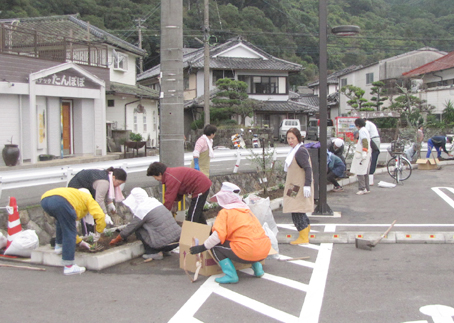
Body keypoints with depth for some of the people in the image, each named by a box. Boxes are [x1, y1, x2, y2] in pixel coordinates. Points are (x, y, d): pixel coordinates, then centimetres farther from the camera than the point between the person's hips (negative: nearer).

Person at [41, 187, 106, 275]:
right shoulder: (87, 198, 28)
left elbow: (67, 227, 51)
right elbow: (99, 215, 9)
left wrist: (79, 242, 57)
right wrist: (99, 230, 25)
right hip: (61, 200, -7)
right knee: (69, 233, 3)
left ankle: (59, 246, 40)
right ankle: (69, 266, 3)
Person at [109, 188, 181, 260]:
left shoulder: (141, 209, -7)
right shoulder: (155, 202, 15)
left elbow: (129, 229, 1)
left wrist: (115, 241, 17)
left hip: (166, 244, -8)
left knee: (138, 229, 6)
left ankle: (153, 252, 3)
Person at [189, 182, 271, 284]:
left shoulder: (225, 212, -1)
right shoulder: (246, 209, 21)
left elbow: (218, 235, -13)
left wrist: (202, 248, -5)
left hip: (247, 254, -7)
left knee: (215, 246, 6)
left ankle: (231, 275, -4)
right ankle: (257, 267, 21)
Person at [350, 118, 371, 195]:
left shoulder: (362, 131, -10)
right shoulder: (365, 130, 20)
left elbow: (365, 142, -21)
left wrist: (364, 153, -27)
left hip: (361, 154, -10)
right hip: (367, 154, 10)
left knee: (360, 172, -10)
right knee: (365, 172, 13)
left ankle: (362, 189, -13)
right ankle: (366, 188, 16)